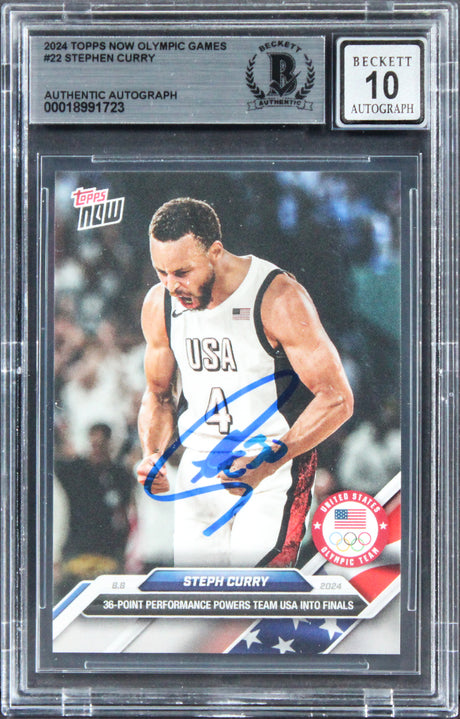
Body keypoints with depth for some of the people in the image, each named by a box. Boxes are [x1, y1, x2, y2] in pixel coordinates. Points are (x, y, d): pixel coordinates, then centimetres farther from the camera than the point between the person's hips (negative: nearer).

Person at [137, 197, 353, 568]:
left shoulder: (278, 298, -18)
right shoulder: (159, 304, -1)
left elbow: (336, 399, -17)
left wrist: (269, 461, -26)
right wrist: (153, 455, -6)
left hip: (276, 470, -5)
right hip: (199, 471, 5)